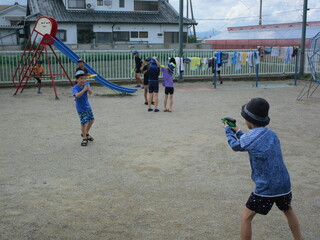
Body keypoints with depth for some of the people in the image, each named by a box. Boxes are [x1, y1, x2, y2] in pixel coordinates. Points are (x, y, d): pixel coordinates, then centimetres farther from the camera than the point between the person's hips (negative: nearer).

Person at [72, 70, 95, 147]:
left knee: (91, 120, 17)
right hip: (81, 109, -7)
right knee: (84, 123, -9)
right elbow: (77, 95, -36)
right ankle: (84, 138, 7)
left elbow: (90, 93, -12)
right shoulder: (75, 88, -19)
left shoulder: (86, 85, -3)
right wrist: (84, 90, -40)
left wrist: (89, 89, -32)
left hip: (88, 106, 7)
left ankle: (86, 133, 40)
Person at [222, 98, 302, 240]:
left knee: (246, 218, 9)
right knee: (288, 211, 31)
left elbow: (235, 146, 7)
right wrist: (237, 131, 25)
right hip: (284, 185, 6)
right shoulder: (272, 134, 4)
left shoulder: (249, 138, -15)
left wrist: (228, 130, 23)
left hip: (265, 188, -6)